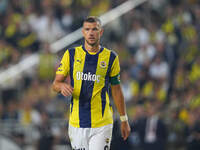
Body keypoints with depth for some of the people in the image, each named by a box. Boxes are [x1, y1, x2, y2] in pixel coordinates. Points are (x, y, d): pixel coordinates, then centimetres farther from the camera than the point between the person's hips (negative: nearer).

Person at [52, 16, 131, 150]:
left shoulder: (111, 58, 2)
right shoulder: (71, 54, 4)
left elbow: (117, 90, 10)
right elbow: (56, 83, 5)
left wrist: (124, 120, 11)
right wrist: (62, 86, -20)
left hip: (102, 125, -2)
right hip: (77, 123, 2)